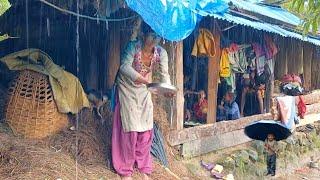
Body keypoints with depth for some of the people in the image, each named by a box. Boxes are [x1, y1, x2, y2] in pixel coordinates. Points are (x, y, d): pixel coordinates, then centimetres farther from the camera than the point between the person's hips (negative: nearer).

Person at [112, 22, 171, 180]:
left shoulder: (161, 53, -13)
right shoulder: (133, 47, -25)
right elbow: (125, 67, -37)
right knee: (129, 129, -4)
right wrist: (145, 80, -50)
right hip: (127, 89, -4)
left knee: (145, 129, 5)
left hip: (144, 91, 4)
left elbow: (164, 74, -19)